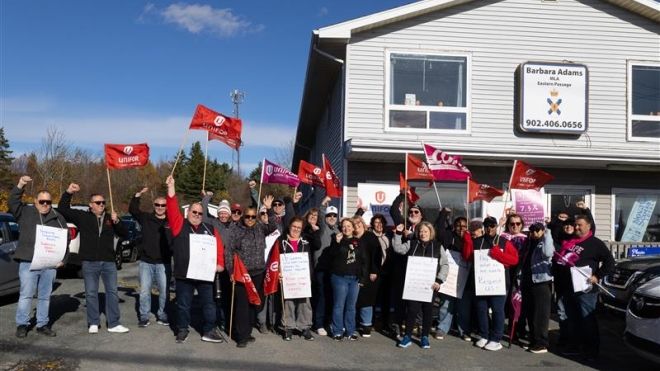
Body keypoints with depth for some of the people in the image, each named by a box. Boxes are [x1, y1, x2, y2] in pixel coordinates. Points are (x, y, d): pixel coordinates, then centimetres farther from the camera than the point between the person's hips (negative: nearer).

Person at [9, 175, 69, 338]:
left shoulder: (58, 218, 10)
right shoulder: (26, 212, 7)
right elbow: (12, 203, -9)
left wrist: (62, 258, 2)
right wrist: (20, 186, -20)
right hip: (28, 262, -2)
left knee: (45, 296, 10)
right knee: (26, 294, 0)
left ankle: (42, 324, 19)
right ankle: (22, 325, 11)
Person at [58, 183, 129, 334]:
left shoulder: (110, 218, 11)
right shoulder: (82, 216, 5)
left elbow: (125, 234, 8)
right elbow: (63, 209, 1)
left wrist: (117, 222, -9)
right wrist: (68, 192, -11)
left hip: (109, 261, 2)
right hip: (89, 262, -2)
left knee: (112, 291, 2)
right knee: (91, 293, 4)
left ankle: (113, 324, 8)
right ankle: (93, 323, 16)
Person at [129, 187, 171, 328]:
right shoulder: (146, 218, 5)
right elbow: (133, 209, -3)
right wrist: (139, 194, -14)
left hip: (163, 263, -1)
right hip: (146, 262, 1)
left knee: (164, 290, 5)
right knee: (144, 290, 3)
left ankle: (162, 315, 19)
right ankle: (144, 316, 14)